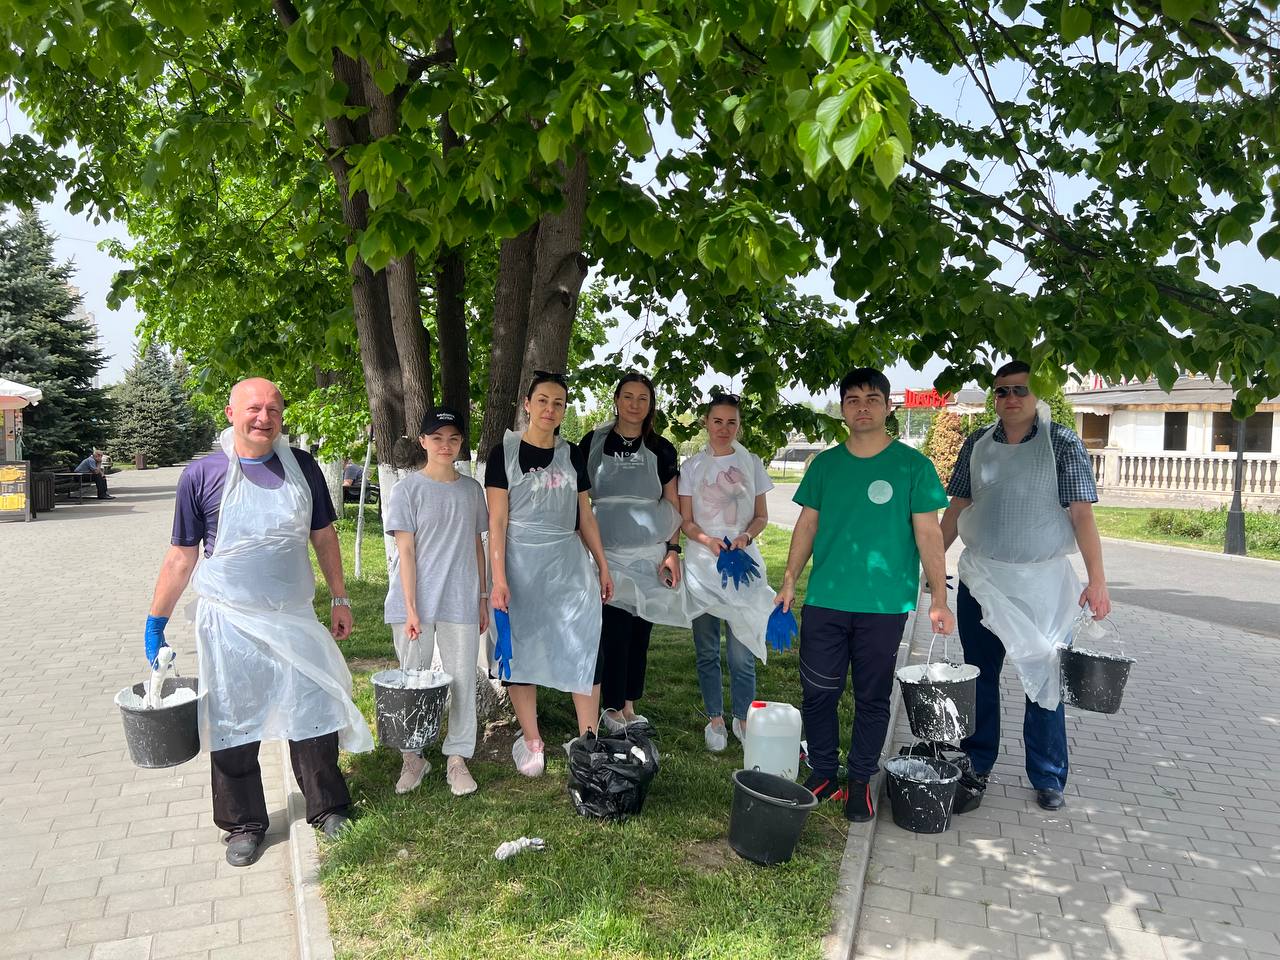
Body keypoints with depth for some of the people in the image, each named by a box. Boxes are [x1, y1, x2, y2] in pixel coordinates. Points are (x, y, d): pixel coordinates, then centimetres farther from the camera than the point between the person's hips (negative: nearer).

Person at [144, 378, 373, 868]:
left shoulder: (302, 467, 1)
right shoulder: (202, 474, -6)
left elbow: (323, 536, 9)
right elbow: (182, 555, 0)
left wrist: (340, 598, 9)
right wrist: (155, 622, 0)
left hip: (294, 620, 2)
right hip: (229, 624, -1)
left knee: (314, 715, 9)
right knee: (233, 726, 9)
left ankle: (327, 807, 29)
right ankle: (244, 824, 27)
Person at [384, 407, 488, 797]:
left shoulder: (471, 490, 8)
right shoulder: (408, 490, -3)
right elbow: (406, 552, -7)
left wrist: (482, 597, 11)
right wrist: (410, 609, -11)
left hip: (460, 603, 3)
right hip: (416, 602, -3)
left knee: (462, 680, 5)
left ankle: (457, 758, 18)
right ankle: (412, 757, 22)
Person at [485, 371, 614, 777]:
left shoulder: (571, 455, 9)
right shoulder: (505, 452, -3)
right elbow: (496, 521, -7)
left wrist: (603, 566, 12)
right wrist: (498, 580, -12)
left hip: (569, 563, 3)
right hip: (521, 563, -3)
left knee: (586, 649, -1)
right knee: (522, 649, 5)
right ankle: (531, 741, 21)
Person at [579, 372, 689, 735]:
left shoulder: (661, 450, 6)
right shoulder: (594, 443, 3)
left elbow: (672, 506, 8)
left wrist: (673, 551, -1)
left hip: (649, 555, 2)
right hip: (607, 553, -2)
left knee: (640, 633, 7)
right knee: (615, 631, -6)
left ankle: (629, 707, 20)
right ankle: (612, 709, 9)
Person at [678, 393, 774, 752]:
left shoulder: (751, 464, 5)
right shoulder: (693, 466, 3)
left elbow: (762, 516, 8)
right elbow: (686, 521, 2)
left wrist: (746, 537, -13)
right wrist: (709, 541, -17)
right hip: (702, 566, 1)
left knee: (742, 652, -2)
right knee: (707, 651, 8)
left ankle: (742, 719, 16)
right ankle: (715, 719, 22)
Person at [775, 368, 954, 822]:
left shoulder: (912, 465, -2)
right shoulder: (825, 464, 7)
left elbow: (928, 534, -2)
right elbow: (807, 525, 10)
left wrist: (938, 598, -6)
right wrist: (789, 581, 5)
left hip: (884, 605, -2)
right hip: (824, 601, 3)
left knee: (872, 699, 9)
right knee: (817, 692, 7)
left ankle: (860, 781, 26)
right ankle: (822, 775, 25)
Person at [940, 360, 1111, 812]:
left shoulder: (1063, 444, -6)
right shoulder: (977, 444, 4)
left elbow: (1082, 513, -10)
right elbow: (957, 507, 8)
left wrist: (1096, 579, -17)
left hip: (1042, 584, -3)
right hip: (980, 581, 3)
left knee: (1044, 680, 6)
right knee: (979, 678, 11)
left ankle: (1048, 779, 22)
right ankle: (976, 768, 25)